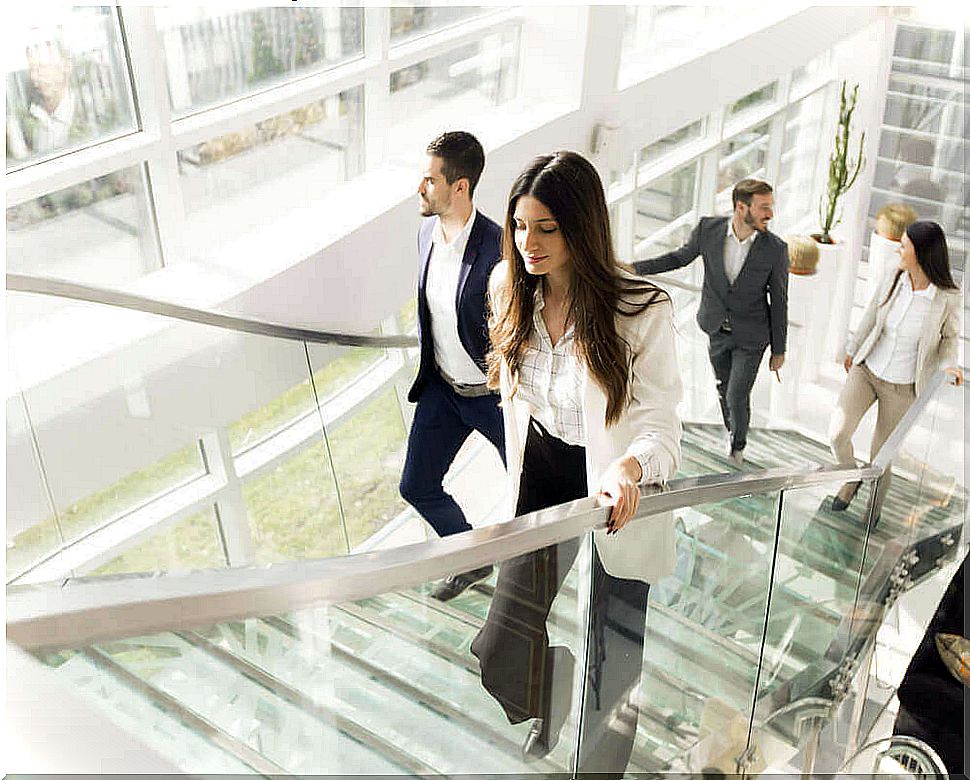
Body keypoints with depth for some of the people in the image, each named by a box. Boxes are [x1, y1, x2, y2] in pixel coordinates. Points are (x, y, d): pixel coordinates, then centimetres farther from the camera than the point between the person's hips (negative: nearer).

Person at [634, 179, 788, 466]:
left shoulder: (775, 249, -19)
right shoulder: (708, 229, -15)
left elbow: (779, 302, -8)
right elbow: (681, 257, 5)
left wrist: (779, 350, -2)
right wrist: (633, 267, 1)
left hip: (751, 336, -3)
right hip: (717, 330, 3)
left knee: (737, 397, -3)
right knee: (724, 390, 19)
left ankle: (737, 447, 26)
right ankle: (732, 434, 46)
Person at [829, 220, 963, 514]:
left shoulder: (947, 298, -20)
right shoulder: (894, 280, -12)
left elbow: (949, 337, -1)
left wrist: (949, 366, -23)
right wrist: (851, 351, 20)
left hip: (902, 388, -2)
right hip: (866, 370, 2)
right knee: (838, 435, -12)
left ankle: (872, 511, 40)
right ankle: (851, 479, 23)